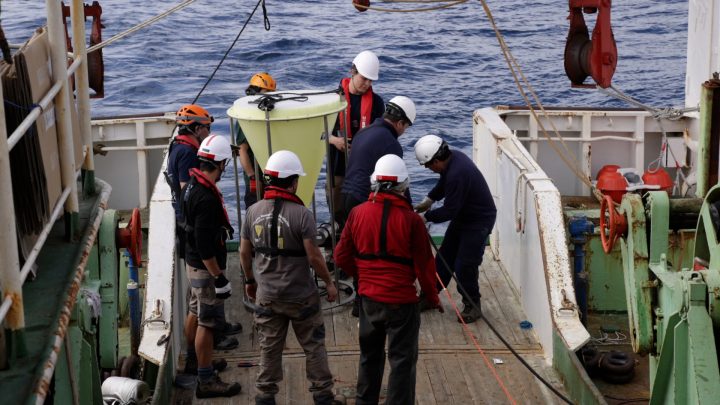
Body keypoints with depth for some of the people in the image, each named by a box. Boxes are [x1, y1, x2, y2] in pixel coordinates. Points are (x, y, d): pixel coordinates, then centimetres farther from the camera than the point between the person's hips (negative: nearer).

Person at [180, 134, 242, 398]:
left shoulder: (191, 185, 3)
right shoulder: (207, 198, -28)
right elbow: (205, 245, -28)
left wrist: (221, 228, 25)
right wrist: (219, 277, -23)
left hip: (193, 262, 10)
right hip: (205, 267, -10)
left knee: (196, 312, 24)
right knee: (207, 322, -3)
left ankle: (192, 360, 40)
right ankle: (206, 382, 3)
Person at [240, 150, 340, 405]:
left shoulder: (253, 212, -4)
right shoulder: (301, 214, -18)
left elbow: (244, 252, 5)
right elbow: (313, 256, -16)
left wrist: (250, 280, 20)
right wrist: (329, 283, -2)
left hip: (266, 296, 4)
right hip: (301, 296, -4)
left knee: (269, 349, 15)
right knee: (314, 347, 13)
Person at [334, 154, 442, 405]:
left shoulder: (358, 213, -5)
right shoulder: (411, 220, -16)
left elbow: (342, 257, 2)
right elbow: (424, 264, -11)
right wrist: (432, 297, 4)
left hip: (369, 299, 5)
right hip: (401, 300, -4)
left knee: (370, 355, 22)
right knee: (402, 361, 6)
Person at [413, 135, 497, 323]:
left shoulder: (457, 174, -35)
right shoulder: (452, 157, -6)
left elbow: (449, 211, -28)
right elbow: (442, 184, 15)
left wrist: (426, 216, -16)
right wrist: (429, 200, 4)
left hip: (478, 222, -10)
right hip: (462, 215, 10)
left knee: (465, 266, -7)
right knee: (444, 258, 15)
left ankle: (472, 306, 12)